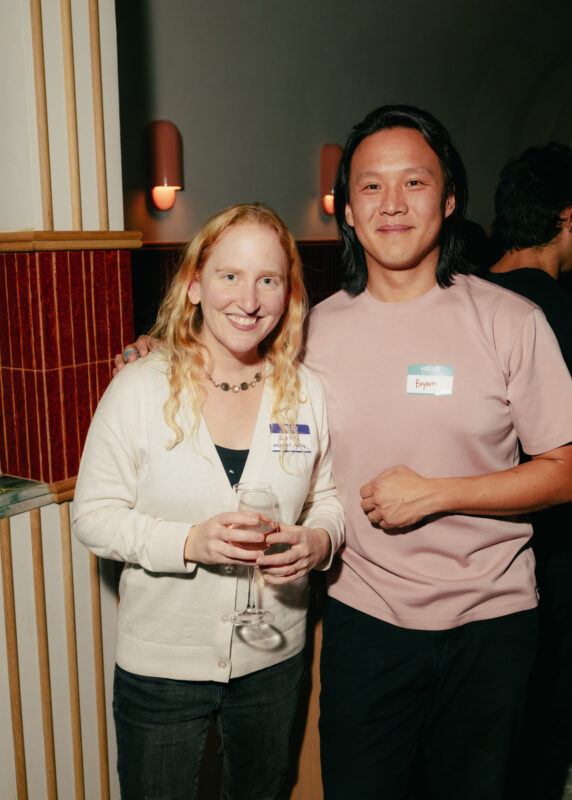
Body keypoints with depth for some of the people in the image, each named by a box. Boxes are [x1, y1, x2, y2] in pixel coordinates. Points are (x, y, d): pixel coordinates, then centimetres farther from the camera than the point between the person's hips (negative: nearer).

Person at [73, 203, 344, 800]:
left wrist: (320, 539, -17)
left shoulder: (307, 393, -5)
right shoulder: (138, 388, -13)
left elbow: (328, 496, 6)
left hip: (273, 658, 3)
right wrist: (189, 542, -26)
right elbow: (93, 515, -11)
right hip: (160, 663, -2)